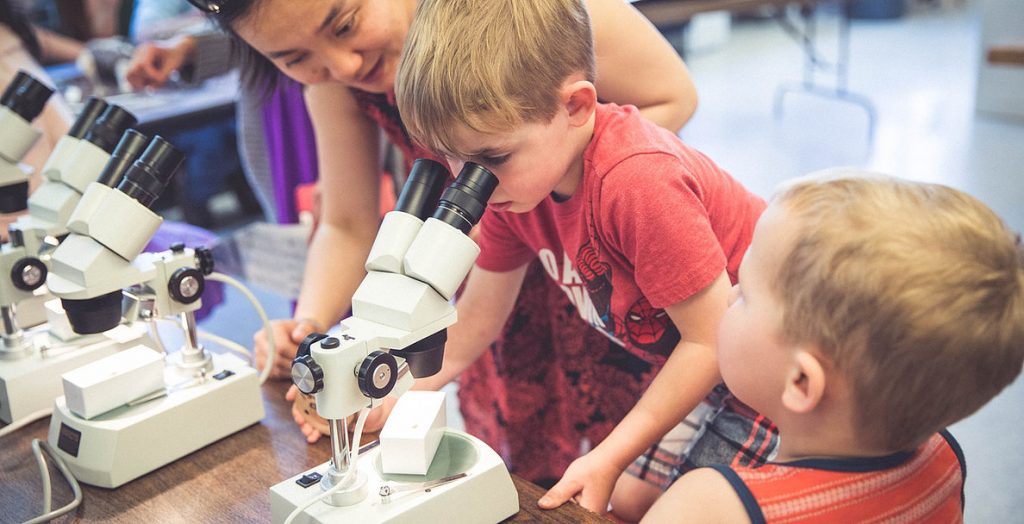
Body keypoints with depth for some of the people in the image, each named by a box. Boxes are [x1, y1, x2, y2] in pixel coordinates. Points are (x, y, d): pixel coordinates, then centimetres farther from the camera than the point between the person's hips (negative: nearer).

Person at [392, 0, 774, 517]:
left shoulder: (638, 183, -37)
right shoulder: (512, 180, -11)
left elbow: (711, 339, -26)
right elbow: (475, 318, 2)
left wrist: (608, 459, -23)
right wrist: (391, 397, -5)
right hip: (682, 357, 7)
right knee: (631, 500, 9)